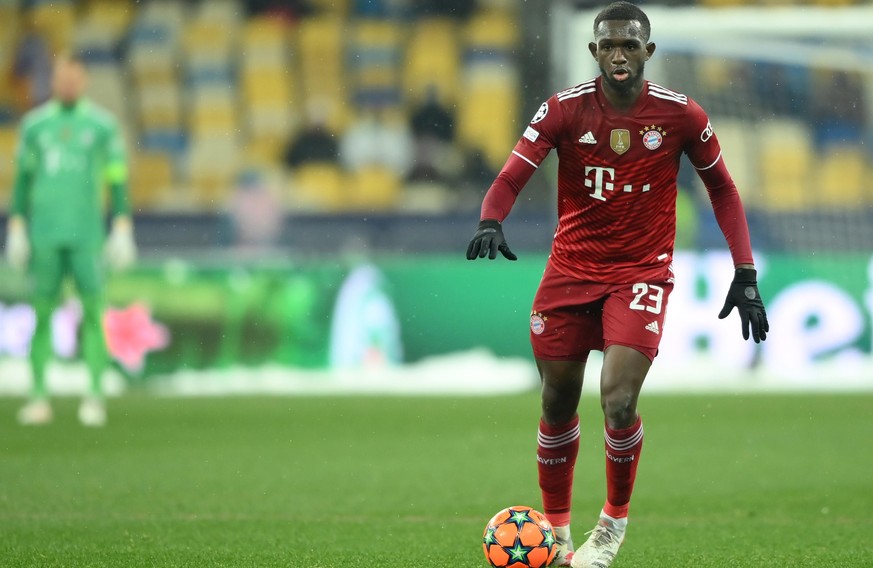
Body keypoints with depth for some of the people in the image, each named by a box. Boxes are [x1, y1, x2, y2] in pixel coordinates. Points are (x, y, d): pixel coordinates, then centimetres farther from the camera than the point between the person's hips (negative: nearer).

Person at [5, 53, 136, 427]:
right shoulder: (34, 125, 9)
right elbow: (22, 179, 12)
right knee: (42, 313, 1)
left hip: (86, 234, -2)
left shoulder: (103, 125, 3)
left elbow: (118, 181, 4)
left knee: (92, 312, -6)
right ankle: (39, 399, 6)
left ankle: (94, 398, -2)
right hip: (44, 235, 2)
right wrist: (16, 231, 7)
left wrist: (122, 233, -2)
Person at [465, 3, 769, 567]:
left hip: (642, 271, -2)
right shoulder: (565, 108, -8)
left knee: (619, 401, -18)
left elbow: (722, 188, 5)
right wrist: (490, 223, -34)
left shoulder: (681, 114, -7)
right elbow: (511, 177, -12)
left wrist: (746, 274, -1)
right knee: (557, 404, 8)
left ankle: (614, 522, 7)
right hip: (571, 266, 2)